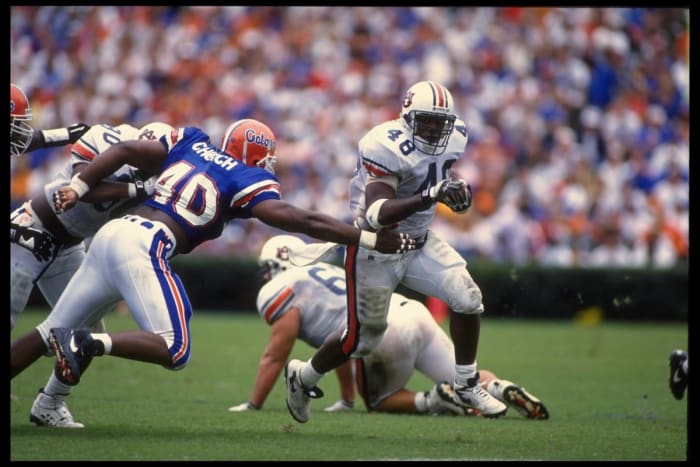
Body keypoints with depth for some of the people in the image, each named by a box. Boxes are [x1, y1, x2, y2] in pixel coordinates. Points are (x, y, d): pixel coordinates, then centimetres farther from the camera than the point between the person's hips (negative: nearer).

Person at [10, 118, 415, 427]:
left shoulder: (192, 143, 20)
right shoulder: (248, 183, 3)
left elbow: (124, 150, 14)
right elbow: (304, 221, -4)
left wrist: (77, 188, 16)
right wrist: (371, 240, -1)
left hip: (112, 232, 8)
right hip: (143, 245, -8)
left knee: (52, 334, 15)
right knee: (175, 351, -10)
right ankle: (89, 344, -27)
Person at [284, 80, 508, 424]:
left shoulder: (450, 140, -6)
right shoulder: (389, 147, -29)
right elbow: (377, 214, -37)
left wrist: (456, 189, -8)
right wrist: (430, 196, -48)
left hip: (419, 242, 6)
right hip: (376, 249, -6)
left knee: (467, 298, -11)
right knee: (363, 338, 4)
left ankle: (467, 386, 6)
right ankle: (302, 376, 32)